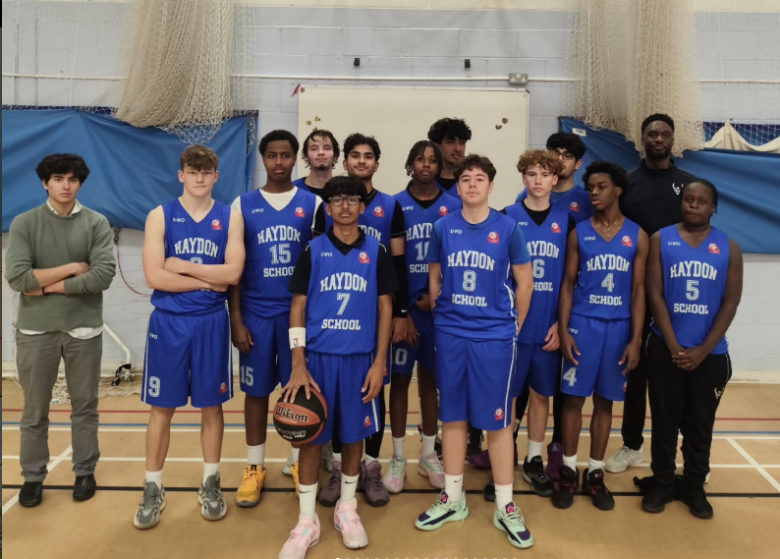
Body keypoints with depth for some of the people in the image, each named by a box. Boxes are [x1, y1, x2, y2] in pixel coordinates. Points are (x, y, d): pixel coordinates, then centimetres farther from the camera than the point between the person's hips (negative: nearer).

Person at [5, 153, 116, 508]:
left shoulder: (96, 223, -2)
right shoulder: (24, 223, -1)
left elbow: (104, 275, -14)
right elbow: (17, 278, -13)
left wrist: (50, 285, -12)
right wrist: (72, 268, -12)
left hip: (83, 329, 0)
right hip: (36, 331, 0)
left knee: (85, 407, 11)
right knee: (34, 411, 11)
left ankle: (85, 472, 26)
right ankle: (33, 476, 27)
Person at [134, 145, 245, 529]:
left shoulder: (230, 217, 2)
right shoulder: (160, 216, -1)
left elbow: (234, 273, -11)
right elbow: (155, 277, -12)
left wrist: (181, 266, -11)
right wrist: (209, 281, -10)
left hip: (211, 322, 1)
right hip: (168, 322, -1)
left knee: (212, 405, 9)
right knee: (162, 408, 7)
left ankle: (210, 485, 25)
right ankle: (153, 489, 21)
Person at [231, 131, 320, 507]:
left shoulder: (312, 204, 2)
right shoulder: (243, 205, 2)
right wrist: (236, 319, -3)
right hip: (256, 313, 0)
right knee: (256, 390, 8)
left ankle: (297, 462, 26)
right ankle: (255, 467, 23)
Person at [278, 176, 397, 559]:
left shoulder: (376, 251, 2)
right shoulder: (313, 250, 1)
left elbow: (385, 307, 4)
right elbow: (298, 306, 0)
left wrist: (379, 362, -3)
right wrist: (298, 365, -7)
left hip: (359, 358, 1)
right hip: (317, 356, 0)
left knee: (354, 434, 9)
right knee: (312, 436, 4)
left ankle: (346, 509, 29)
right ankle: (307, 520, 19)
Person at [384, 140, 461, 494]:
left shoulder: (454, 207, 1)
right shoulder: (396, 206, -2)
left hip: (439, 309, 2)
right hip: (403, 306, -1)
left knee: (431, 380, 13)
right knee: (400, 379, 6)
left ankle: (428, 455, 26)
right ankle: (398, 458, 20)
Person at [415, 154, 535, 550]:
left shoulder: (508, 228, -3)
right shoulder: (443, 228, 2)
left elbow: (525, 283, 3)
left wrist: (514, 327, 7)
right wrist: (442, 319, 11)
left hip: (495, 336, -2)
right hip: (450, 335, 2)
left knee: (497, 420, 4)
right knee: (453, 416, 11)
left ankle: (505, 507, 17)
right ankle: (453, 498, 25)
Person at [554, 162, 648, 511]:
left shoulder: (637, 236, 3)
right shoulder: (579, 232, 3)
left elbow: (638, 291, 3)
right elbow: (568, 284, 2)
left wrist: (635, 339, -4)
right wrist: (563, 330, -7)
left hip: (618, 326, 1)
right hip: (582, 323, 0)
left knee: (605, 401, 9)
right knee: (573, 397, 2)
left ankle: (595, 474, 20)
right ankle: (569, 471, 15)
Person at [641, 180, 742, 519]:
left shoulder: (729, 248, 4)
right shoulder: (660, 240, 0)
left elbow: (731, 302, -1)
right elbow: (655, 294, -5)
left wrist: (703, 350, -9)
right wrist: (675, 346, -11)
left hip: (710, 353, 1)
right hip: (666, 349, -1)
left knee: (700, 424, 10)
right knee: (664, 421, 7)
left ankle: (695, 487, 25)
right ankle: (662, 482, 21)